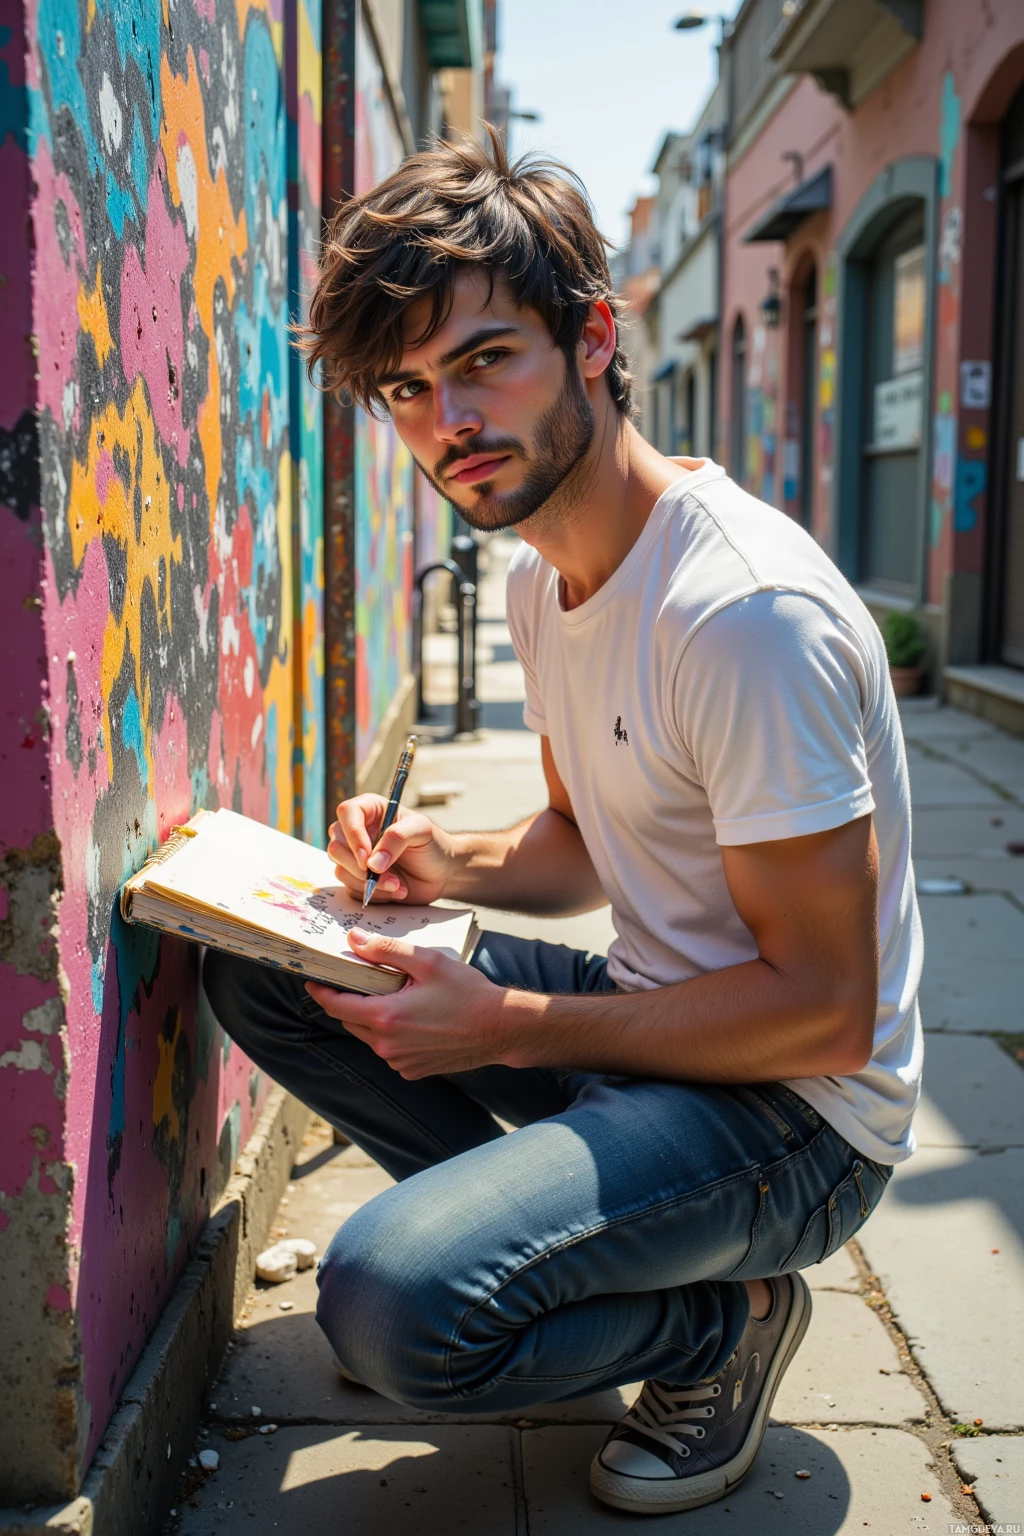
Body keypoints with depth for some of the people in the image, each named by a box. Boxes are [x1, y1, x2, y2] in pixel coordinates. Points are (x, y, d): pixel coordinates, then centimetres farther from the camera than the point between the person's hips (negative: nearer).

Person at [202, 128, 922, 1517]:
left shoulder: (749, 613, -25)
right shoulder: (542, 576, 4)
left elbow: (829, 1014, -22)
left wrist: (511, 1027, -19)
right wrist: (456, 867, -4)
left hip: (800, 1113, -8)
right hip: (648, 1015, 8)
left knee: (394, 1308, -28)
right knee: (260, 971, 3)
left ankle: (724, 1320, 0)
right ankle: (537, 1228, 9)